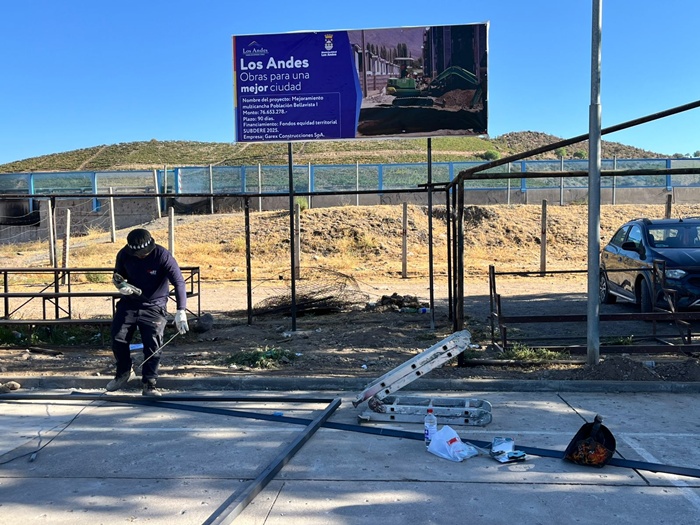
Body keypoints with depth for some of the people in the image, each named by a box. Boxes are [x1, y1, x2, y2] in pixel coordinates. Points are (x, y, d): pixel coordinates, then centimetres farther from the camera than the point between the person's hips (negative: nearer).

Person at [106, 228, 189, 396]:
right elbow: (117, 276, 11)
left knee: (153, 345, -11)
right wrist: (121, 285, -15)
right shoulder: (124, 255, -8)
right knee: (118, 339, 1)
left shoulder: (162, 256, -21)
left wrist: (181, 311, -32)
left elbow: (179, 282, -23)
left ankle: (149, 384, 3)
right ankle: (124, 372, 28)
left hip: (154, 307, -4)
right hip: (129, 303, 4)